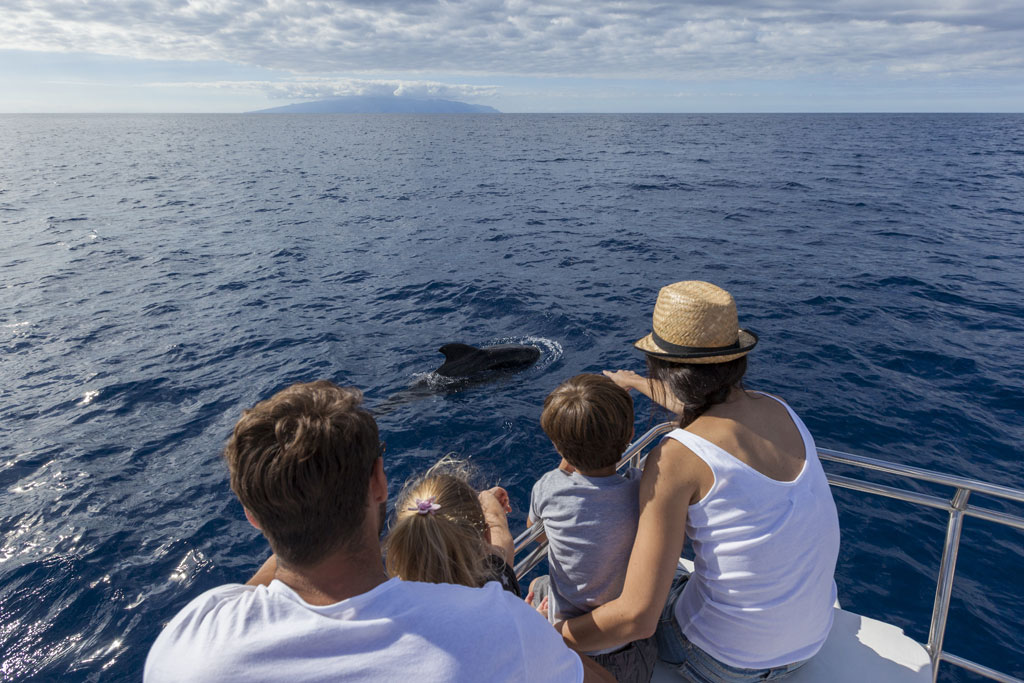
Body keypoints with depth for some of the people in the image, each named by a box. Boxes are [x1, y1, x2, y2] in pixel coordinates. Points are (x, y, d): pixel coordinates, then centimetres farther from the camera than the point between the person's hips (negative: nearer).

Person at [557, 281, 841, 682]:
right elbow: (713, 412, 18)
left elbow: (636, 618, -29)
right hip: (811, 638, 6)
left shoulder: (673, 458, -28)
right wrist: (636, 384, 32)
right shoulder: (779, 410, -8)